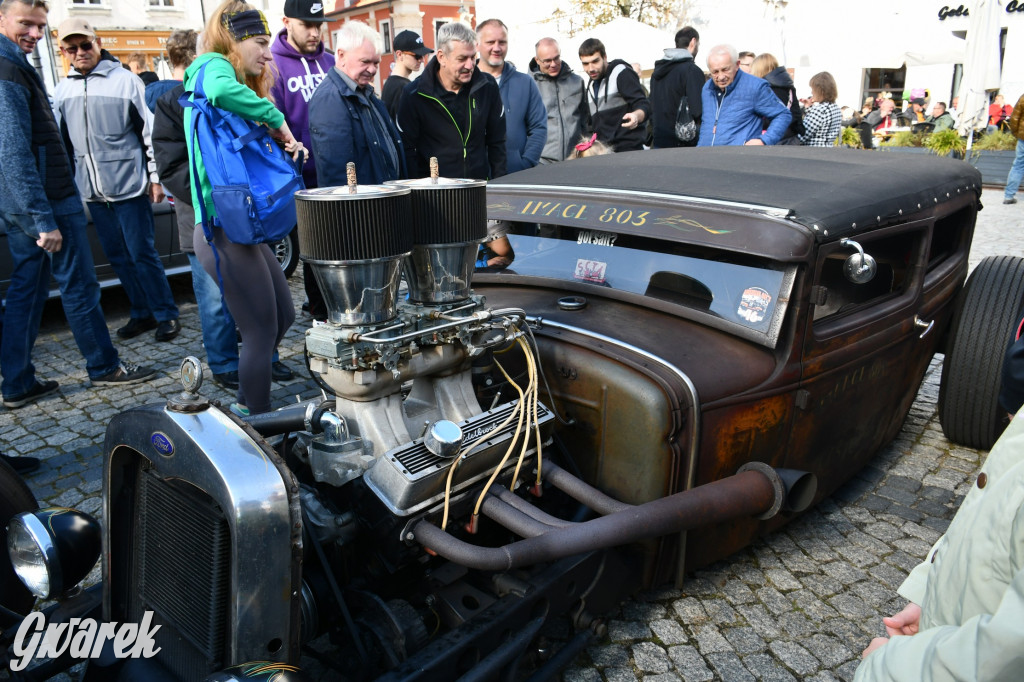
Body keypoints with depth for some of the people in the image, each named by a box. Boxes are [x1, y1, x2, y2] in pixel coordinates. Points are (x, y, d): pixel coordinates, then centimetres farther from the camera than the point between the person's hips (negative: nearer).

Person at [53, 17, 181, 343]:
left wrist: (155, 177, -6)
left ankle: (166, 314, 8)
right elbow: (60, 141, 17)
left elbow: (150, 131, -4)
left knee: (142, 253, -3)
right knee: (118, 256, 10)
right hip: (92, 191, 5)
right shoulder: (63, 91, 10)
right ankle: (142, 313, 20)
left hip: (129, 185, -5)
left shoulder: (125, 81, -4)